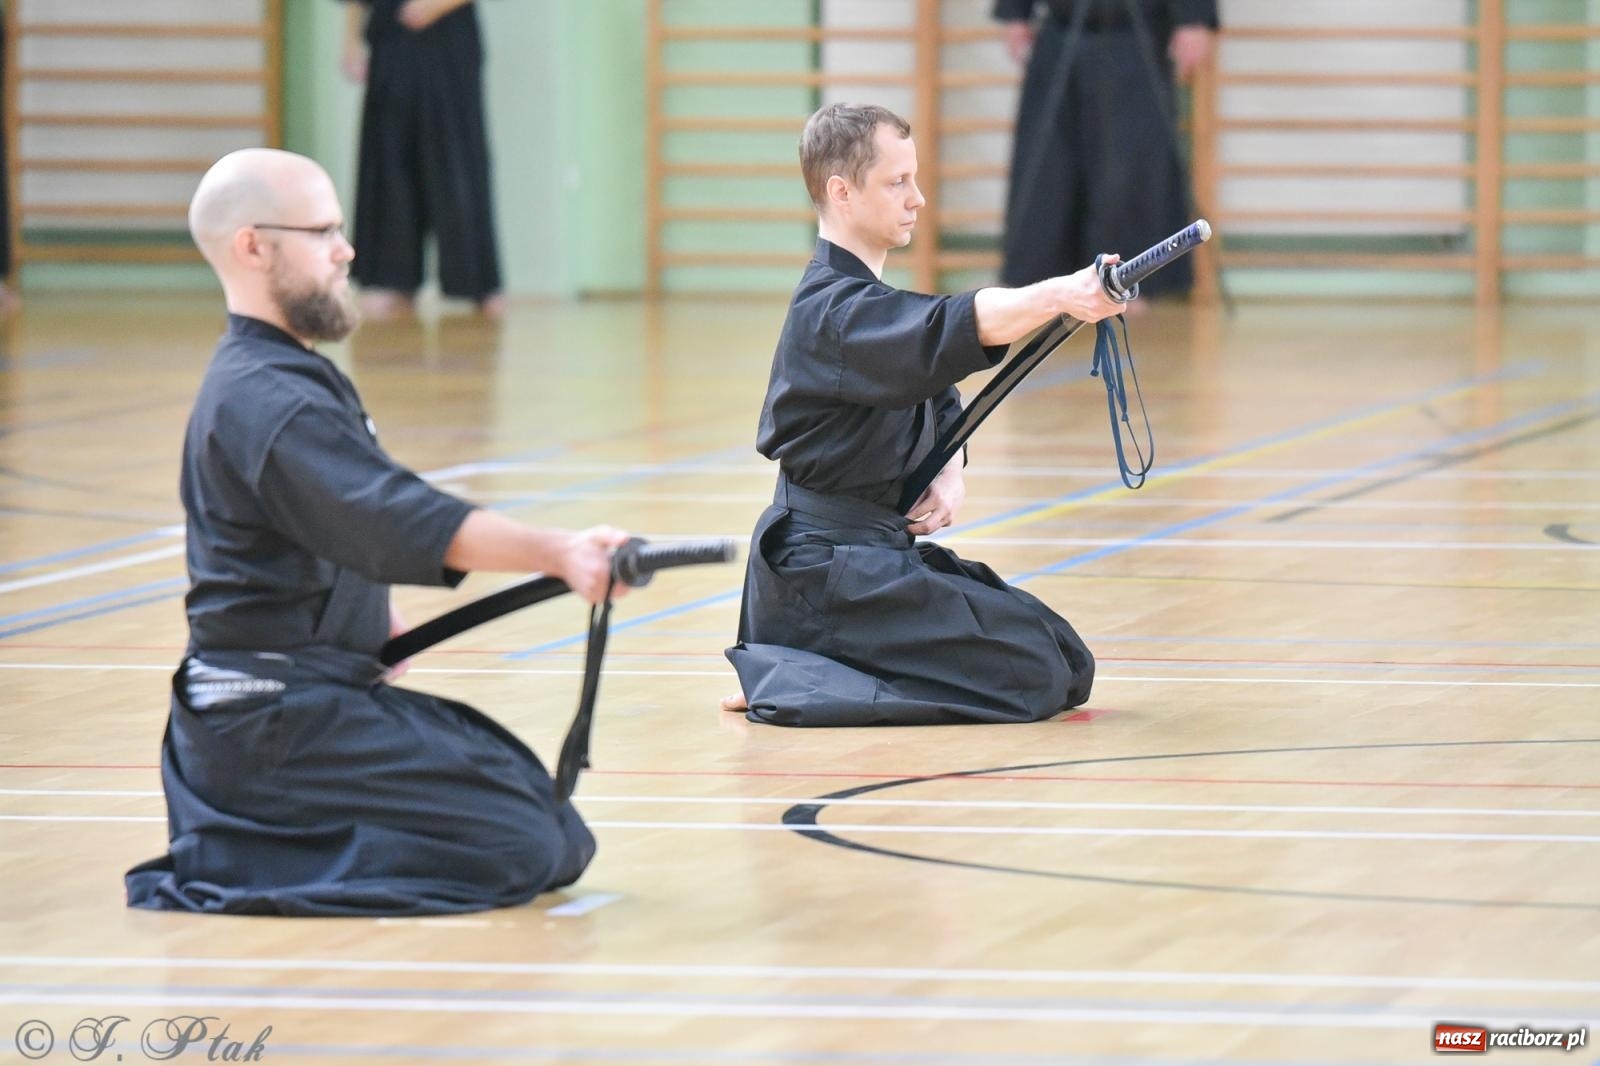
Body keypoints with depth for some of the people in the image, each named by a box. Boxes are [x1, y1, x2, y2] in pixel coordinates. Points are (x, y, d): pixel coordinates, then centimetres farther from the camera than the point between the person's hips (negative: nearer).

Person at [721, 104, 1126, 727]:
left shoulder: (875, 302, 16)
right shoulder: (835, 313, -18)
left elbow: (942, 411, 20)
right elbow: (955, 326, -36)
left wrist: (950, 480, -2)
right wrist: (1058, 296, -52)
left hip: (879, 547, 10)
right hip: (826, 567, -10)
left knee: (1067, 668, 11)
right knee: (1035, 680, -15)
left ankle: (800, 672, 10)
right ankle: (793, 683, -10)